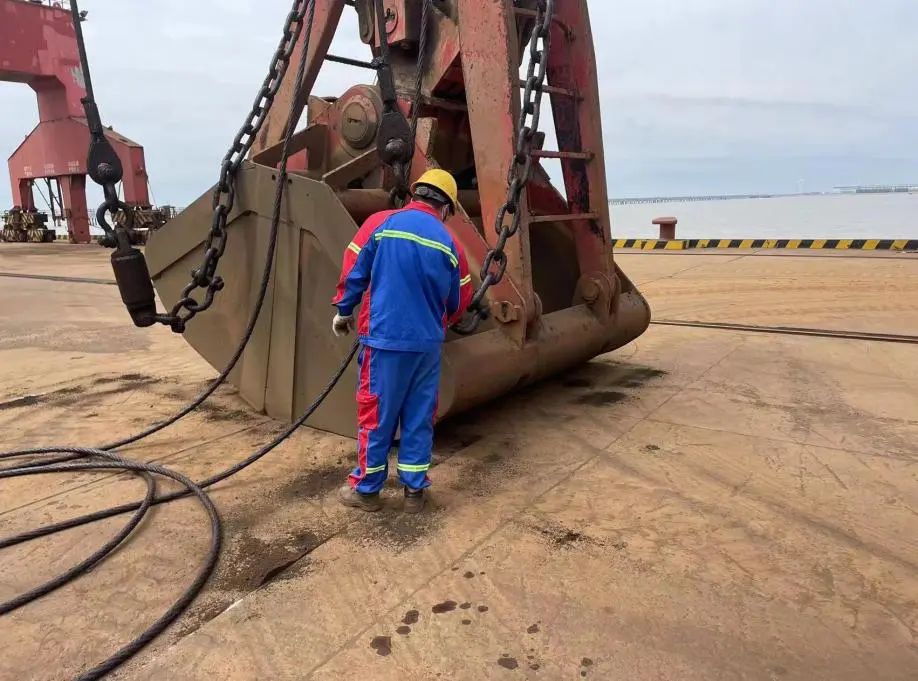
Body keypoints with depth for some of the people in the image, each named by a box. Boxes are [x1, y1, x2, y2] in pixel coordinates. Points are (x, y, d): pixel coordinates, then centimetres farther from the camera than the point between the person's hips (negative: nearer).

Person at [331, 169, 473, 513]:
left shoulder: (380, 223, -3)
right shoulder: (451, 245, 4)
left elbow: (353, 273, -1)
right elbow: (458, 303, 13)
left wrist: (343, 311, 15)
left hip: (385, 337, -2)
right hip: (428, 343, 2)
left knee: (376, 414, 8)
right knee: (420, 417, 13)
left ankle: (366, 489, 21)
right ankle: (414, 490, 22)